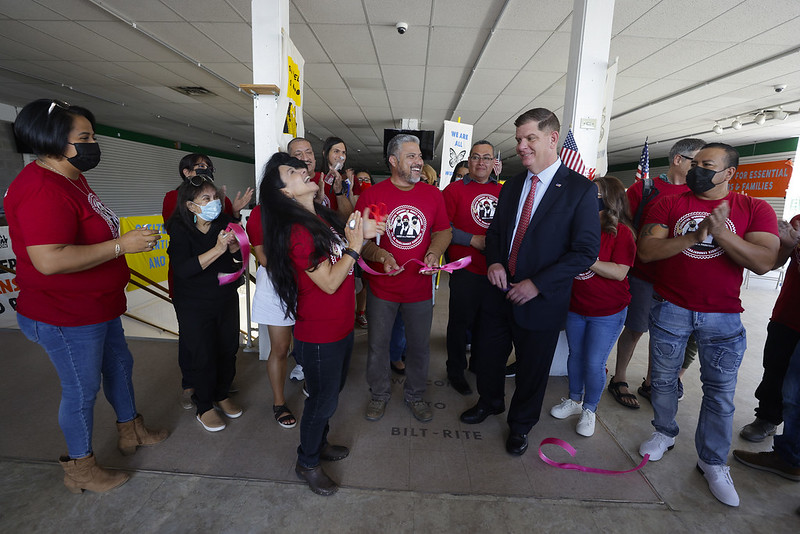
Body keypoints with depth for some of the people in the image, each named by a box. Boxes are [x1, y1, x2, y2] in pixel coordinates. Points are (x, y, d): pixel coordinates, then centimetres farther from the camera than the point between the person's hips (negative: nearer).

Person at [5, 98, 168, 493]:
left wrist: (130, 240, 11)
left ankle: (131, 430, 45)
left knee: (119, 365, 23)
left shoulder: (71, 178, 10)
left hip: (98, 307, 10)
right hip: (66, 317, -10)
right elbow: (50, 260, -34)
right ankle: (80, 469, 30)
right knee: (82, 390, 7)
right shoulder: (41, 190, -25)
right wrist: (122, 245, -29)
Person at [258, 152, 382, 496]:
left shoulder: (323, 217, 5)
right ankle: (307, 463, 36)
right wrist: (354, 245, -17)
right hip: (319, 335, -8)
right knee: (323, 399, 10)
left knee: (331, 391, 24)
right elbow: (329, 282, -24)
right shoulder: (296, 231, -23)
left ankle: (319, 443, 49)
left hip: (341, 326, 8)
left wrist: (361, 234, -5)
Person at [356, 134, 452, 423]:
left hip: (420, 287, 2)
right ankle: (379, 394, 37)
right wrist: (380, 255, -22)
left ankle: (415, 395, 39)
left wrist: (434, 253, -9)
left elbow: (444, 230, 10)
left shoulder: (433, 194, 2)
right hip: (382, 287, -2)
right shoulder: (372, 194, -7)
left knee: (419, 346, 14)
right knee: (378, 344, 13)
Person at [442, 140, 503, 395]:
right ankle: (455, 371, 27)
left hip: (495, 269, 5)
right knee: (461, 321, 8)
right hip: (466, 269, -4)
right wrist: (473, 240, -17)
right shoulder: (454, 189, -4)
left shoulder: (502, 191, 10)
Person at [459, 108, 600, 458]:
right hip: (500, 292, 5)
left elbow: (586, 251, -14)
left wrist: (537, 284, -20)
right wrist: (493, 261, -7)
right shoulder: (512, 186, 6)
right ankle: (490, 402, 49)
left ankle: (521, 424, 42)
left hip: (541, 299, -4)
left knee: (531, 369, 14)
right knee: (486, 354, 18)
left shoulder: (581, 189, -11)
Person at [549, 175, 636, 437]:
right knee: (575, 354, 17)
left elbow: (619, 272, -20)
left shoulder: (622, 232, -12)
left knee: (594, 363, 3)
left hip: (608, 313, -4)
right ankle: (574, 400, 37)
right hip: (576, 307, 5)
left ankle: (589, 409, 26)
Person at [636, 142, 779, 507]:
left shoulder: (755, 209, 0)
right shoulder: (669, 204, 0)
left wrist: (721, 232, -24)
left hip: (723, 318, 0)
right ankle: (665, 433, 37)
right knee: (663, 378, 14)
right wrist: (694, 237, -22)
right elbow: (646, 251, -11)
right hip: (670, 309, 1)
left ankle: (713, 463, 27)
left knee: (720, 393, 8)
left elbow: (764, 262, -13)